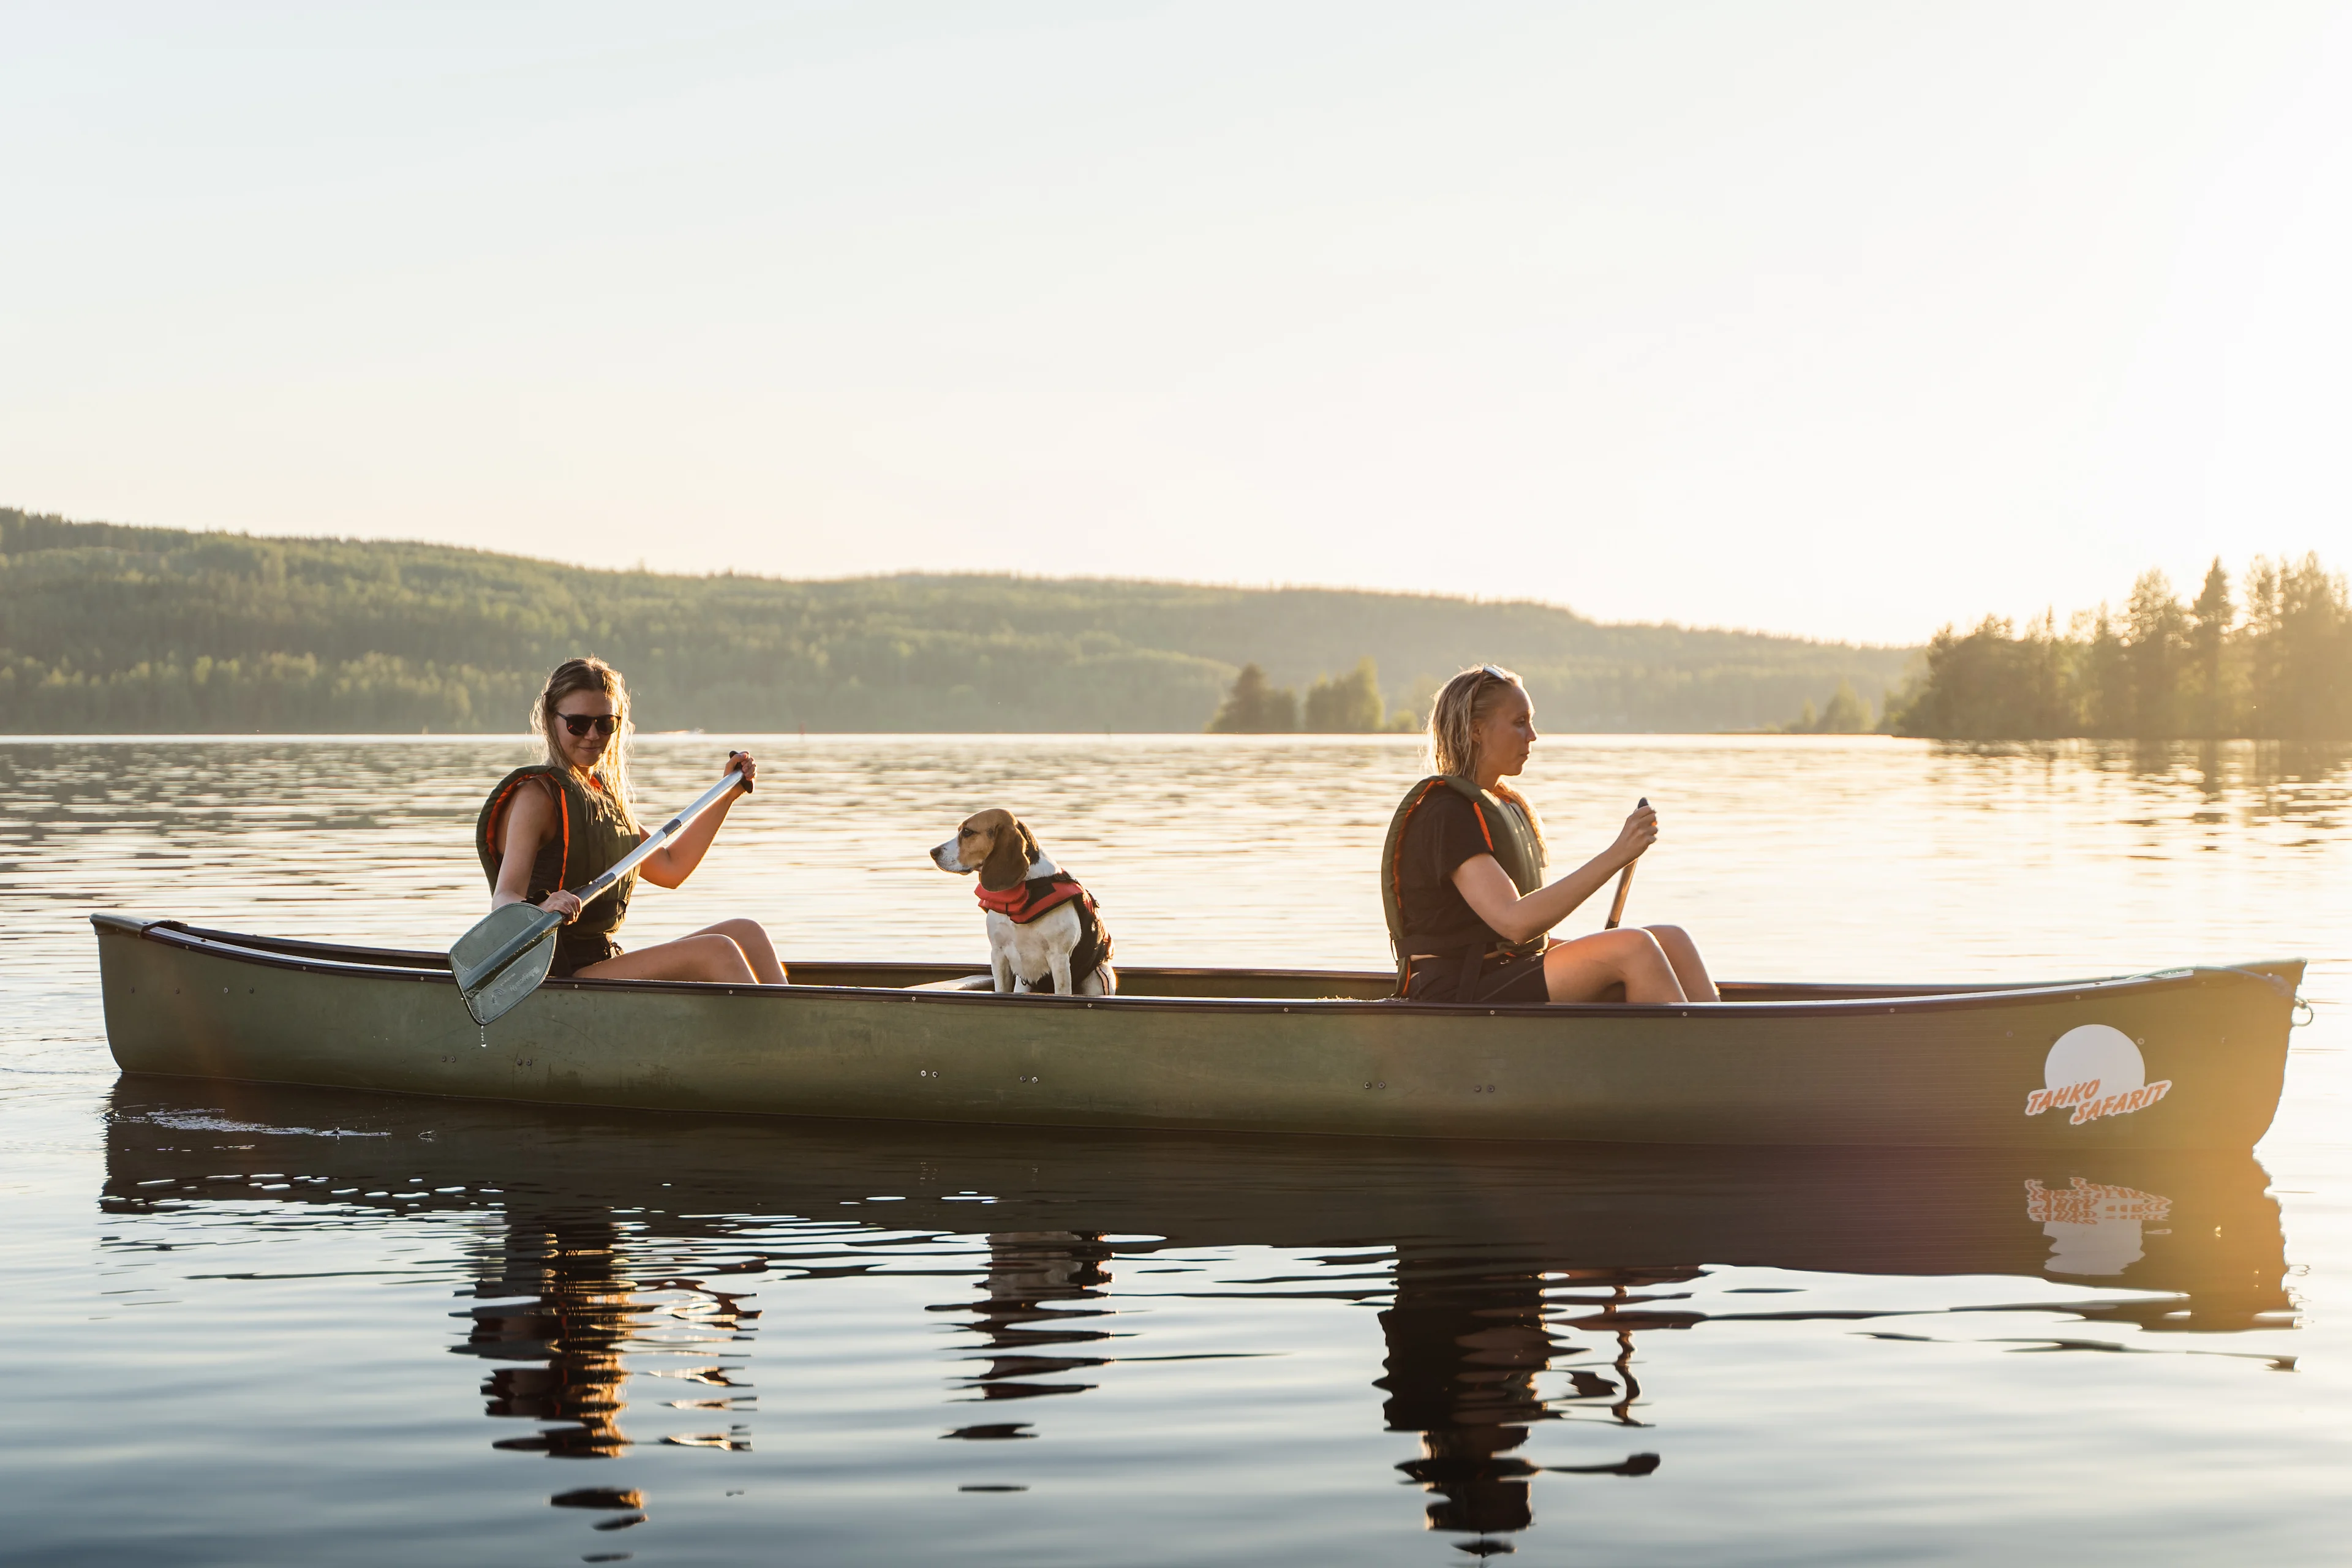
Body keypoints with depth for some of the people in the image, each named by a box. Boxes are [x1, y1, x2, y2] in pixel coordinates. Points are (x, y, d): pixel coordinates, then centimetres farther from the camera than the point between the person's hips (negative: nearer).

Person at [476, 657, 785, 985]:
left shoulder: (606, 794, 18)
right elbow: (504, 899, -22)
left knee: (745, 932, -3)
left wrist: (729, 792, 24)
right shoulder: (536, 795, -10)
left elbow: (670, 868, 24)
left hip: (605, 963, 9)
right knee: (715, 952, -21)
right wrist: (540, 910, -46)